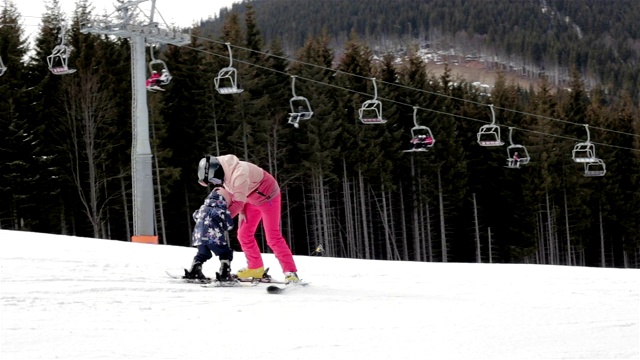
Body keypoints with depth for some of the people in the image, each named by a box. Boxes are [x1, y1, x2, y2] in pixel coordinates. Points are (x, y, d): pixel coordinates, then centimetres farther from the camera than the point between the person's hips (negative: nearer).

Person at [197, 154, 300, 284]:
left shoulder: (238, 173, -35)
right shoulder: (226, 173, -7)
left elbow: (238, 202, -32)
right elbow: (234, 195, 7)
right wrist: (241, 212, -4)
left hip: (268, 196, -9)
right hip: (252, 200, 9)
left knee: (273, 237, -13)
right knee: (244, 234, 7)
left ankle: (291, 272, -12)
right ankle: (256, 268, 18)